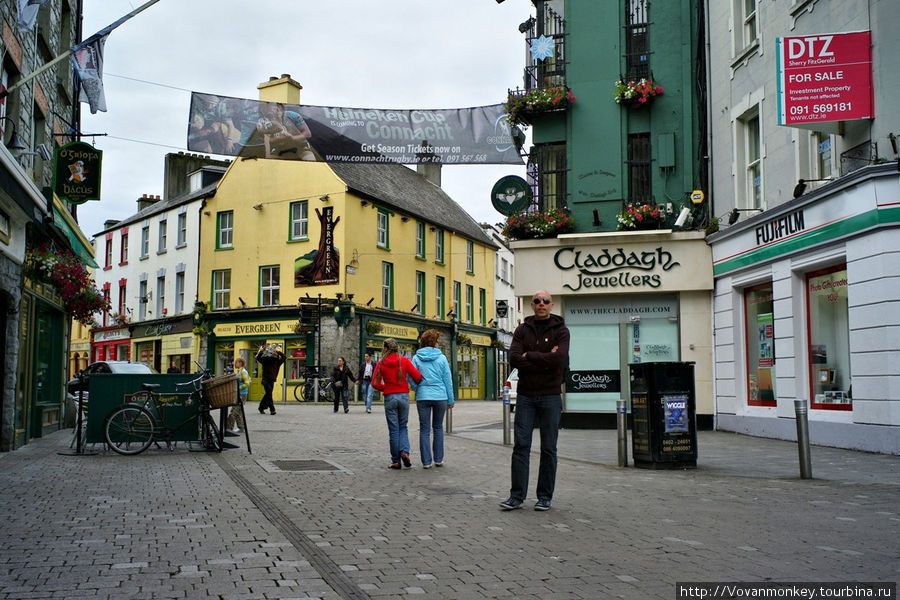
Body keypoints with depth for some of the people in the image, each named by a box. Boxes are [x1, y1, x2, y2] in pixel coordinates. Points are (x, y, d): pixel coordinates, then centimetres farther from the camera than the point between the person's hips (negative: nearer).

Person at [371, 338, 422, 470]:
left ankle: (396, 461, 8)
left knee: (393, 429, 6)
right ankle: (404, 451, -6)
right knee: (403, 427, 16)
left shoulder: (381, 363, -3)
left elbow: (375, 383, -6)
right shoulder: (404, 361, -3)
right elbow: (418, 377, -8)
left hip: (389, 398, -1)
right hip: (404, 396, 1)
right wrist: (415, 386, 13)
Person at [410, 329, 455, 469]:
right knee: (438, 428, 14)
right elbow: (448, 380, 2)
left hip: (423, 397, 0)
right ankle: (438, 459, 16)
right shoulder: (441, 358, -1)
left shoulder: (416, 358, 1)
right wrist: (450, 400, 9)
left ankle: (426, 461, 3)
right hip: (440, 396, 0)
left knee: (424, 430, 5)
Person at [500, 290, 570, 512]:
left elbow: (558, 359, -17)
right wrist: (544, 360, -13)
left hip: (550, 396, -2)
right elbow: (514, 358, -7)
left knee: (548, 449, 4)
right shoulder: (522, 330, 8)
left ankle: (545, 497, 13)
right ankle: (517, 496, 3)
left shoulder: (560, 331, 1)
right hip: (525, 395, 2)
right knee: (521, 446, -1)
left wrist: (529, 356, -9)